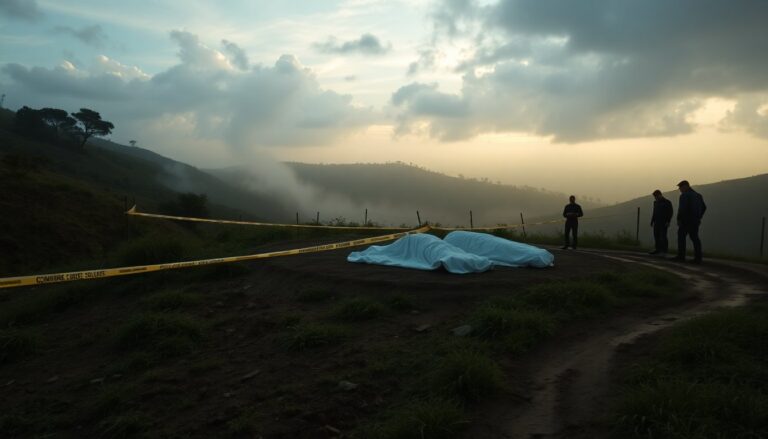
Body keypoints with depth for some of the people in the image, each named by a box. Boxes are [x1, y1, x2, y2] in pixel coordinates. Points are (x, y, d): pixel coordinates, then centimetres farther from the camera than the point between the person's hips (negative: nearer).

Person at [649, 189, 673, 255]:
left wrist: (668, 221, -15)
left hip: (664, 223, -6)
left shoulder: (667, 202, -2)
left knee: (663, 236, -10)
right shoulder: (655, 202, 16)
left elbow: (670, 213, -6)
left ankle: (664, 250, -6)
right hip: (657, 222, 6)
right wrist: (652, 221, 14)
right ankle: (658, 249, 4)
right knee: (656, 236, 1)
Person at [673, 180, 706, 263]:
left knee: (681, 237, -1)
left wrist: (679, 219, -13)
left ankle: (681, 256, -2)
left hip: (686, 220, -8)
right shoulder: (698, 195, 17)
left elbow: (682, 208, -20)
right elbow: (703, 207, 20)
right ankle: (698, 258, 2)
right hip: (695, 221, 8)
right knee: (695, 238, 7)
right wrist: (698, 217, 20)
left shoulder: (684, 195, -10)